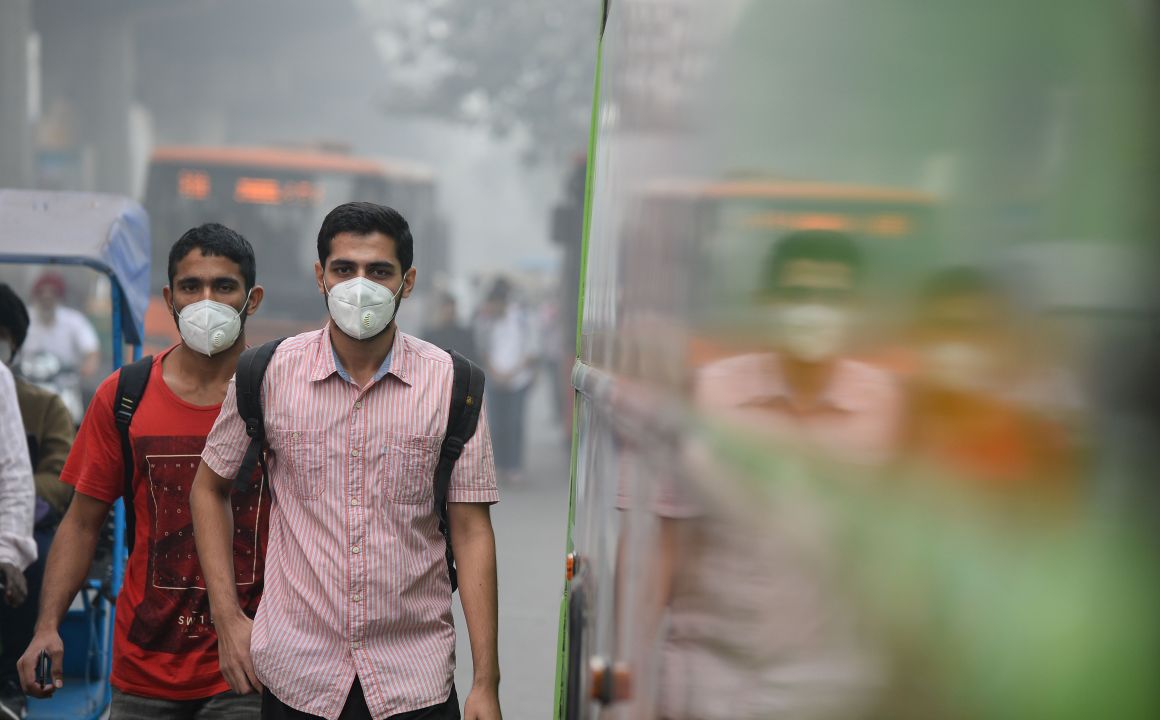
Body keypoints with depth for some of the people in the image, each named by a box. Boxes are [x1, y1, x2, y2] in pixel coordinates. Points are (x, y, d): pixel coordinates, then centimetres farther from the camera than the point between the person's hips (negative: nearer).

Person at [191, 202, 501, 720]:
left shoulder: (450, 383, -4)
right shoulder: (269, 373, -2)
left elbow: (471, 531, -4)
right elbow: (210, 487, 11)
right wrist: (227, 618, 3)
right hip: (295, 674, 1)